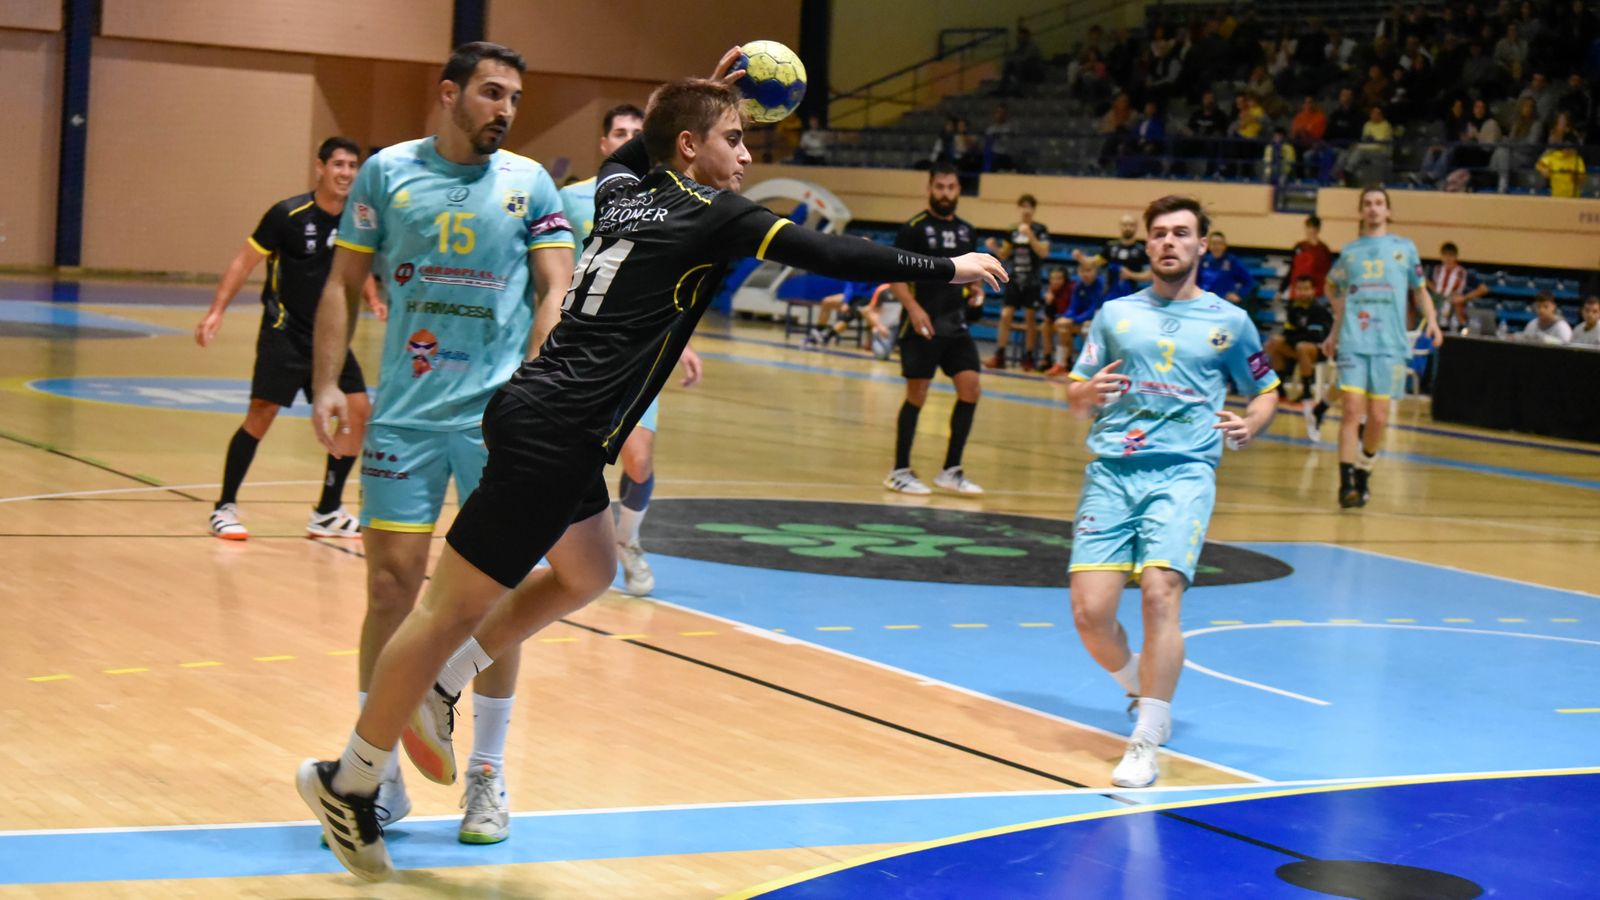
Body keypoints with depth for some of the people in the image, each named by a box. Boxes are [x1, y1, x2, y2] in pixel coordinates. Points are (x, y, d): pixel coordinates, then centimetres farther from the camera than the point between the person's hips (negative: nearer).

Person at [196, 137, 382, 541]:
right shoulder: (288, 214, -12)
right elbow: (245, 261, -7)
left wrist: (373, 300, -1)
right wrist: (216, 310, -16)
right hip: (285, 331, -5)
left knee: (357, 413, -2)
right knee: (262, 412, -12)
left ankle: (328, 512, 11)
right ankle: (225, 507, 2)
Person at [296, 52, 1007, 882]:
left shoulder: (624, 186, 14)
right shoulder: (711, 215, -7)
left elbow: (635, 146, 39)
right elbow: (830, 256, -8)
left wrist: (706, 92, 37)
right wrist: (947, 269, 2)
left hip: (541, 418, 9)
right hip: (552, 435, -9)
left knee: (587, 573, 27)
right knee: (457, 607, -1)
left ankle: (436, 688, 27)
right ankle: (347, 781, 8)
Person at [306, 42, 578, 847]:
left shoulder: (529, 184, 5)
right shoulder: (388, 173, 4)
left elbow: (554, 291, 2)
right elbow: (344, 283, 7)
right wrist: (327, 384, -3)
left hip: (498, 418, 0)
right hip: (404, 416, 0)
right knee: (390, 589, 0)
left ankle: (487, 775, 17)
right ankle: (377, 776, 13)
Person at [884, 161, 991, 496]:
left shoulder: (966, 231, 12)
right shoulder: (914, 228, -6)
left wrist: (975, 291, 4)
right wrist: (914, 308, -22)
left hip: (957, 325, 6)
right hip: (922, 325, -6)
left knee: (970, 389, -2)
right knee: (916, 395, -2)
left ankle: (951, 470, 8)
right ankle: (900, 471, 9)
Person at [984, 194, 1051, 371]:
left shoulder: (1040, 230, -3)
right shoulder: (1012, 231, 6)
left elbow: (1043, 252, -15)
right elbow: (1004, 255, 13)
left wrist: (1030, 235, -22)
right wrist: (994, 248, -6)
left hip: (1032, 281, -3)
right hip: (1014, 279, 3)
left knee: (1030, 318, 3)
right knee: (1006, 316, -6)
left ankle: (1028, 357, 12)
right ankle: (999, 356, -4)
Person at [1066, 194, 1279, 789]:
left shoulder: (1229, 321, 12)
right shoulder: (1115, 315, 16)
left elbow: (1266, 393, 20)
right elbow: (1075, 395, 17)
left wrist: (1250, 426, -2)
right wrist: (1087, 394, -7)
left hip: (1184, 472, -2)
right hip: (1110, 471, 2)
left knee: (1160, 595, -22)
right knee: (1090, 612, -9)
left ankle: (1145, 744, -14)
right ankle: (1141, 688, 23)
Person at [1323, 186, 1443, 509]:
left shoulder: (1405, 248, 10)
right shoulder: (1349, 251, 13)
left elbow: (1419, 290, 17)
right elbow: (1335, 289, 26)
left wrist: (1431, 320, 1)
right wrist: (1336, 331, 21)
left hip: (1388, 344, 0)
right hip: (1353, 342, 0)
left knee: (1378, 416, 0)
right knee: (1352, 410, -11)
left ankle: (1363, 471, 25)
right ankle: (1347, 483, -11)